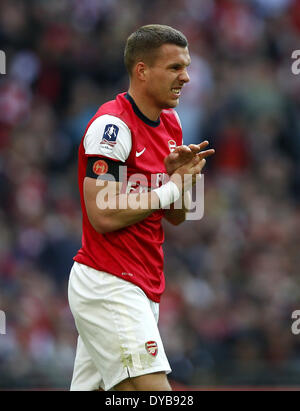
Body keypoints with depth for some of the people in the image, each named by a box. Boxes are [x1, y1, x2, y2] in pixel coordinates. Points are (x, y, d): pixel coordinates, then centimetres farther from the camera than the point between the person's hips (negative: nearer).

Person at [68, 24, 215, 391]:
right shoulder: (112, 124, -13)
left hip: (142, 288, 9)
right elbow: (103, 216, -20)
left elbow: (177, 216, 18)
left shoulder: (170, 123, 14)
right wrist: (172, 187, -12)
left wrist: (182, 175, -2)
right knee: (153, 390, -18)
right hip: (108, 287, -9)